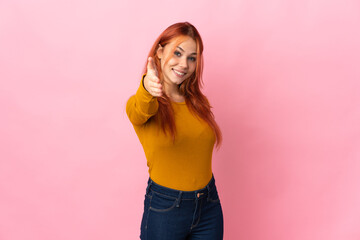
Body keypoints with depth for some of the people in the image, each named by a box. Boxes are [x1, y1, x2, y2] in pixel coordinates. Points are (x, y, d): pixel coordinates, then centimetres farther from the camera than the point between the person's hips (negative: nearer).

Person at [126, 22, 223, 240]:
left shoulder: (199, 102, 5)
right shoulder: (139, 103, -10)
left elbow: (199, 153, 12)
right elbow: (139, 112, -34)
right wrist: (147, 88, -55)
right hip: (164, 208, -4)